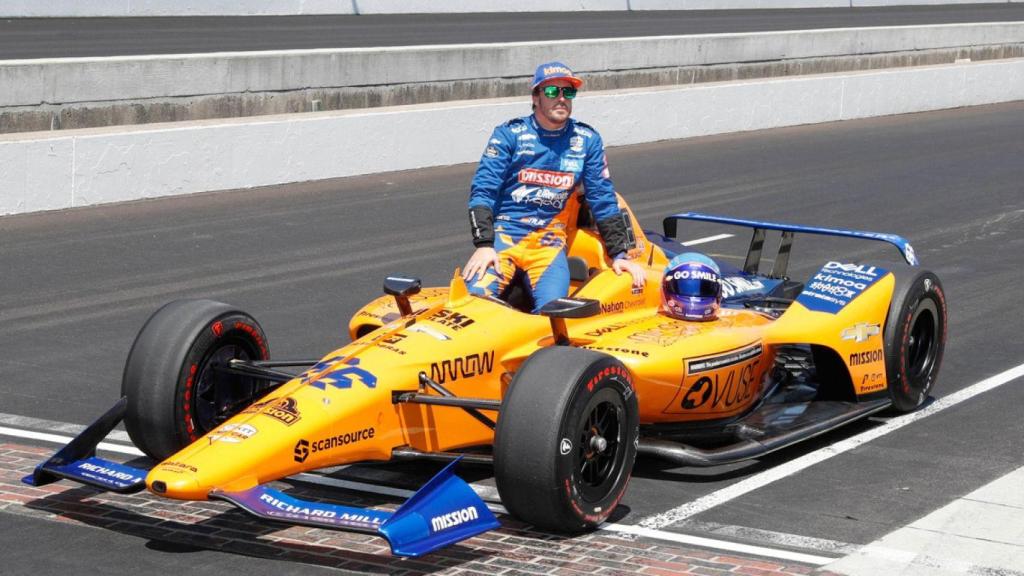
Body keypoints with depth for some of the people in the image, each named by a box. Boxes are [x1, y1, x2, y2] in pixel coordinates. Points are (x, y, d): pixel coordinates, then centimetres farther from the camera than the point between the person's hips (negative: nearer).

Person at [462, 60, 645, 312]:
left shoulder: (587, 140, 7)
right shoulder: (509, 134, 0)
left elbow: (603, 200, 11)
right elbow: (482, 191, -6)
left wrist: (620, 254, 5)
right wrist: (484, 245, -18)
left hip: (549, 243, 2)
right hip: (503, 233, -2)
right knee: (476, 297, -28)